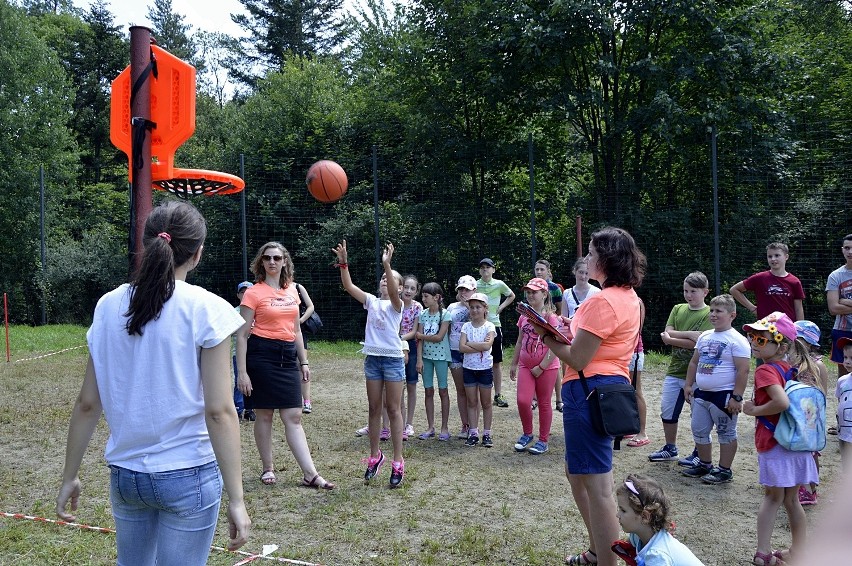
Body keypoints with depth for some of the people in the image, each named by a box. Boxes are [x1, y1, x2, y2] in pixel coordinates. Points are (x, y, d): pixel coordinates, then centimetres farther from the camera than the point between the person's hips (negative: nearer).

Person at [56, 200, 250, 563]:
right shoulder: (206, 309, -13)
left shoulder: (108, 306, 0)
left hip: (124, 474, 5)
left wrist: (70, 477, 14)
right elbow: (219, 411, -16)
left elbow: (87, 404, 3)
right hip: (188, 477, -4)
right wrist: (236, 498, -12)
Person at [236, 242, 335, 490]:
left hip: (288, 355, 5)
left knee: (294, 416, 4)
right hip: (262, 355, -5)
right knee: (264, 415, 5)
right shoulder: (254, 293, -5)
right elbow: (242, 335, -7)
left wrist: (304, 362, 15)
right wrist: (242, 372, -12)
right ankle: (268, 469, 21)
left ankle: (310, 474, 4)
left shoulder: (292, 291, 12)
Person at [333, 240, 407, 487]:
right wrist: (344, 263, -15)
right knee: (374, 409, 12)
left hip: (393, 359, -4)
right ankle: (375, 456, 24)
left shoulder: (396, 304, -4)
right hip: (372, 358, 4)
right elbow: (348, 286, -2)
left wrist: (387, 264, -39)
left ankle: (398, 462, 7)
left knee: (393, 409, 0)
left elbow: (393, 292, -27)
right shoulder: (371, 301, 8)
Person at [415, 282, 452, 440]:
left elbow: (439, 337, -15)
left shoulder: (445, 314, -8)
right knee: (428, 391, 6)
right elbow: (419, 339, 1)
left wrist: (421, 335, -5)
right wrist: (419, 359, -6)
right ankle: (430, 427, 14)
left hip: (441, 356, -4)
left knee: (443, 390, 2)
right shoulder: (423, 314, 5)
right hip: (426, 356, 4)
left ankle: (444, 427, 10)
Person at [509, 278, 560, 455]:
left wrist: (541, 367, -16)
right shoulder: (524, 316, 8)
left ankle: (543, 440, 20)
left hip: (547, 367, -4)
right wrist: (514, 364, 15)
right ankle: (527, 434, 17)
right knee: (522, 401, -6)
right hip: (525, 366, 5)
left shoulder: (551, 317, -11)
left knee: (544, 403, 7)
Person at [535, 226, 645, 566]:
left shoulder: (603, 301, -18)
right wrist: (567, 330, 7)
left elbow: (576, 359, -18)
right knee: (577, 474, 22)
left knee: (597, 487, -3)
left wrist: (547, 336, -4)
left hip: (590, 389, -11)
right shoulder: (630, 298, 13)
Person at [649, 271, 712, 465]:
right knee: (667, 411, 12)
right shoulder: (678, 309, 9)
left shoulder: (709, 314, -7)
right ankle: (670, 448, 29)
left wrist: (671, 338, -14)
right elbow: (667, 333, -3)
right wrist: (690, 334, -17)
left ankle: (699, 453, 21)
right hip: (675, 371, 5)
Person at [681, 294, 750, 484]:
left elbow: (743, 371, -17)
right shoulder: (704, 336, 9)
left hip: (723, 395, -8)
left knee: (726, 433, 7)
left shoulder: (737, 340, -13)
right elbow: (694, 362, 17)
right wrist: (688, 385, 12)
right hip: (701, 393, 8)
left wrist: (736, 397, -19)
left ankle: (724, 470, 17)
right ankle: (705, 464, 31)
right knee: (699, 431, 15)